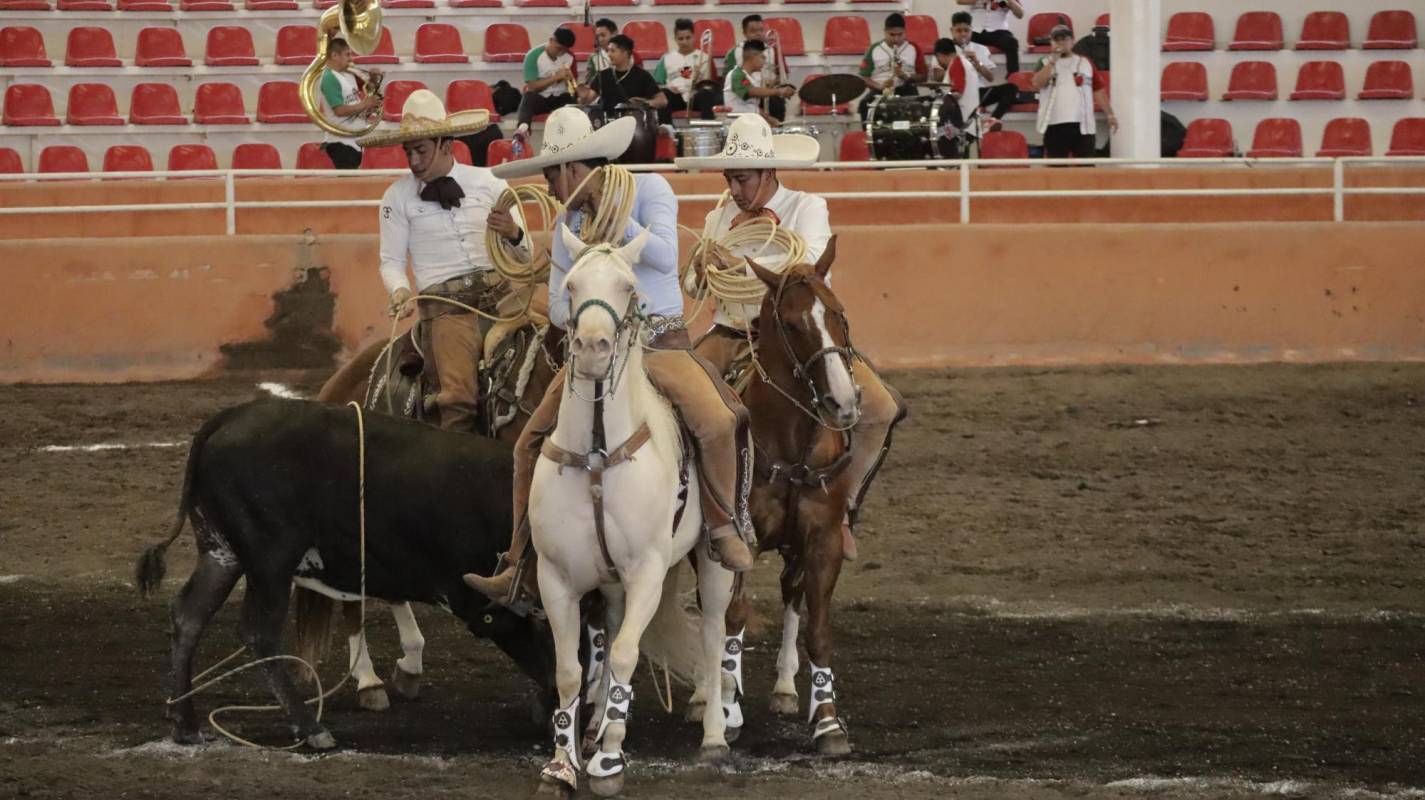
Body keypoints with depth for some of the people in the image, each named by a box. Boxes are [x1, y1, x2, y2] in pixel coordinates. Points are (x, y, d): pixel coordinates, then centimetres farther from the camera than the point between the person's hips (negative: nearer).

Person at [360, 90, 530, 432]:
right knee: (459, 394, -24)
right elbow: (392, 261, 8)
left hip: (500, 295, 3)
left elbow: (525, 254, 13)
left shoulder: (488, 182, 10)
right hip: (445, 303, -3)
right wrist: (400, 293, -14)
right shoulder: (398, 196, 6)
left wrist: (513, 235, -11)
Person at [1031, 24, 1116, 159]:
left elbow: (1099, 90, 12)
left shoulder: (1085, 63, 12)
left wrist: (1109, 114, 5)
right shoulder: (1046, 63, 9)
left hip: (1083, 125, 1)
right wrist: (1053, 60, -10)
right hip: (1055, 124, -1)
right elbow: (1038, 83, -9)